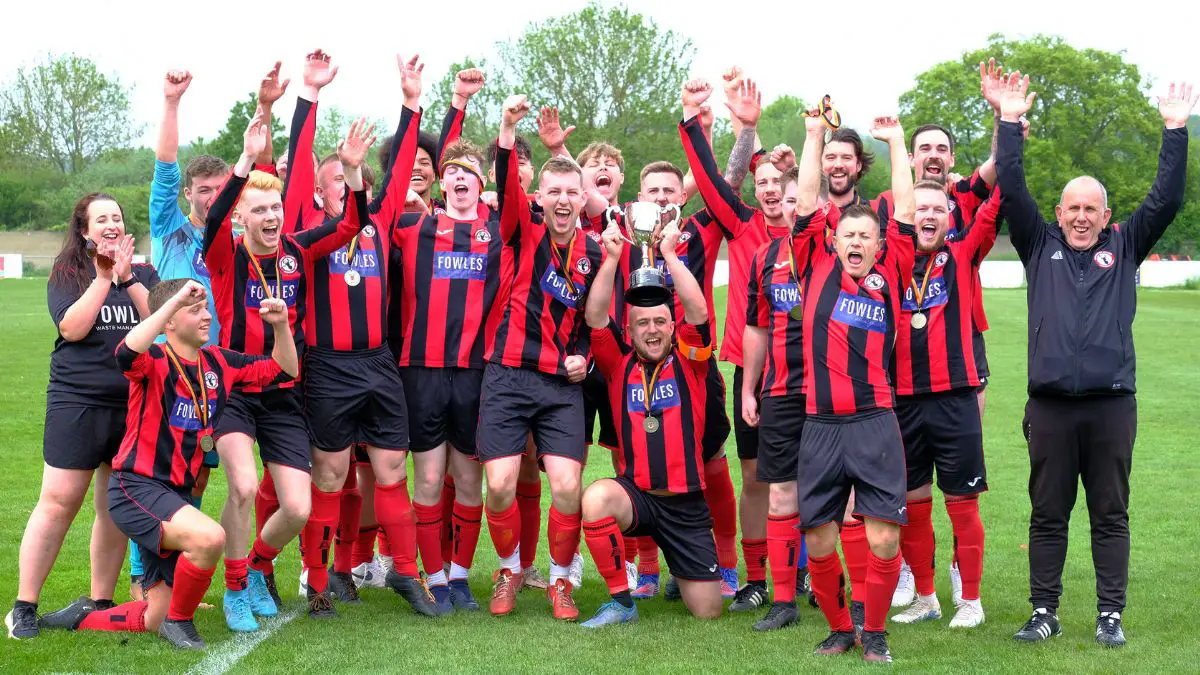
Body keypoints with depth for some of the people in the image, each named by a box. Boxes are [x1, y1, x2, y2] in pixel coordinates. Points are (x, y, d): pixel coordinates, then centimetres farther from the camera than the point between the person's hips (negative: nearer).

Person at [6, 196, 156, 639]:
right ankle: (24, 607, 3)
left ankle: (100, 602, 19)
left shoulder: (143, 274, 11)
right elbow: (72, 328, -12)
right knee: (59, 502, -5)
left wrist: (128, 279, -12)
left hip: (134, 404, 3)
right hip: (78, 402, -3)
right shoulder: (66, 274, 4)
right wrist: (104, 277, -13)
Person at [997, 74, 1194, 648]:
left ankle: (1110, 614, 11)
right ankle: (1044, 612, 13)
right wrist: (1010, 124, 0)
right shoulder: (1040, 246, 10)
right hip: (1050, 406, 0)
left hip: (1112, 404, 0)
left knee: (1110, 515, 5)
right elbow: (1012, 193, 3)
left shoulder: (1124, 248, 12)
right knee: (1047, 514, 6)